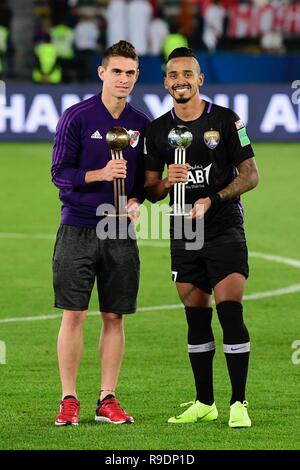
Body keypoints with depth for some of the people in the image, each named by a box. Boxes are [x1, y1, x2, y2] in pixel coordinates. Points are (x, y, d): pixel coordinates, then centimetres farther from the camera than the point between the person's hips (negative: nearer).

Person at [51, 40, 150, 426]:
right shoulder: (77, 116, -4)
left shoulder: (141, 124, 8)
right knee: (73, 315, -4)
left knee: (114, 318, 5)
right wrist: (101, 174, -20)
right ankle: (69, 400, 4)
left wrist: (135, 201, -4)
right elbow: (59, 173, -6)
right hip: (77, 230, -4)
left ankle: (107, 400, 11)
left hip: (120, 233, 4)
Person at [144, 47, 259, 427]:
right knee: (196, 318, 7)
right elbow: (151, 192, 11)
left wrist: (212, 200, -15)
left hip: (225, 229, -4)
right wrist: (168, 181, -12)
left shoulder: (225, 120, -3)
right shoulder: (158, 130, 7)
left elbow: (250, 175, -3)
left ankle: (239, 403, -9)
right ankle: (204, 403, 15)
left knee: (230, 312, -12)